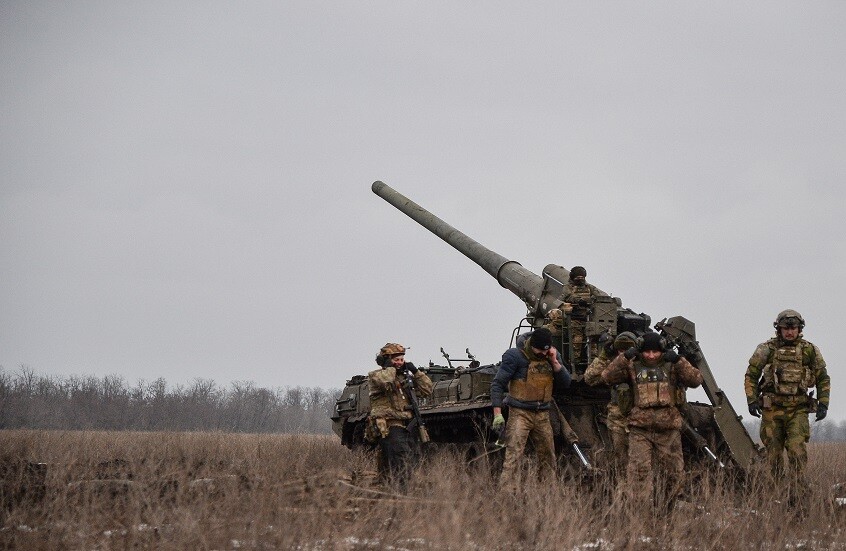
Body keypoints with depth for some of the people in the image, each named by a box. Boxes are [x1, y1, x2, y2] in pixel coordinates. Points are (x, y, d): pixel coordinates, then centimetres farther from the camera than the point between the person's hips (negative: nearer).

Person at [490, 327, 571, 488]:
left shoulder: (552, 356, 7)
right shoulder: (515, 357, -10)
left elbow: (566, 383, 4)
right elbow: (497, 384, -9)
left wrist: (554, 362, -9)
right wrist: (497, 414, -16)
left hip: (542, 416, 6)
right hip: (520, 414, -6)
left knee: (548, 457, 12)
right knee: (513, 456, -16)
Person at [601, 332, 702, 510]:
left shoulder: (672, 367, 7)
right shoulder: (633, 367, 7)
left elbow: (696, 380, -4)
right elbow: (608, 377, -2)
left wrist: (679, 361, -12)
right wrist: (624, 357, -10)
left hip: (668, 430, 1)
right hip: (640, 430, -1)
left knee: (674, 474, 6)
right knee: (639, 472, -13)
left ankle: (665, 509, 22)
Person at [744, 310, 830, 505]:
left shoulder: (810, 351, 6)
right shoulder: (766, 349, 3)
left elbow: (823, 379, 13)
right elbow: (751, 376, 7)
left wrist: (823, 403, 3)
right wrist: (752, 400, -3)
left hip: (798, 410, 0)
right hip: (772, 410, 0)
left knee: (797, 450, -14)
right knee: (774, 453, 4)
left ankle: (796, 498, -16)